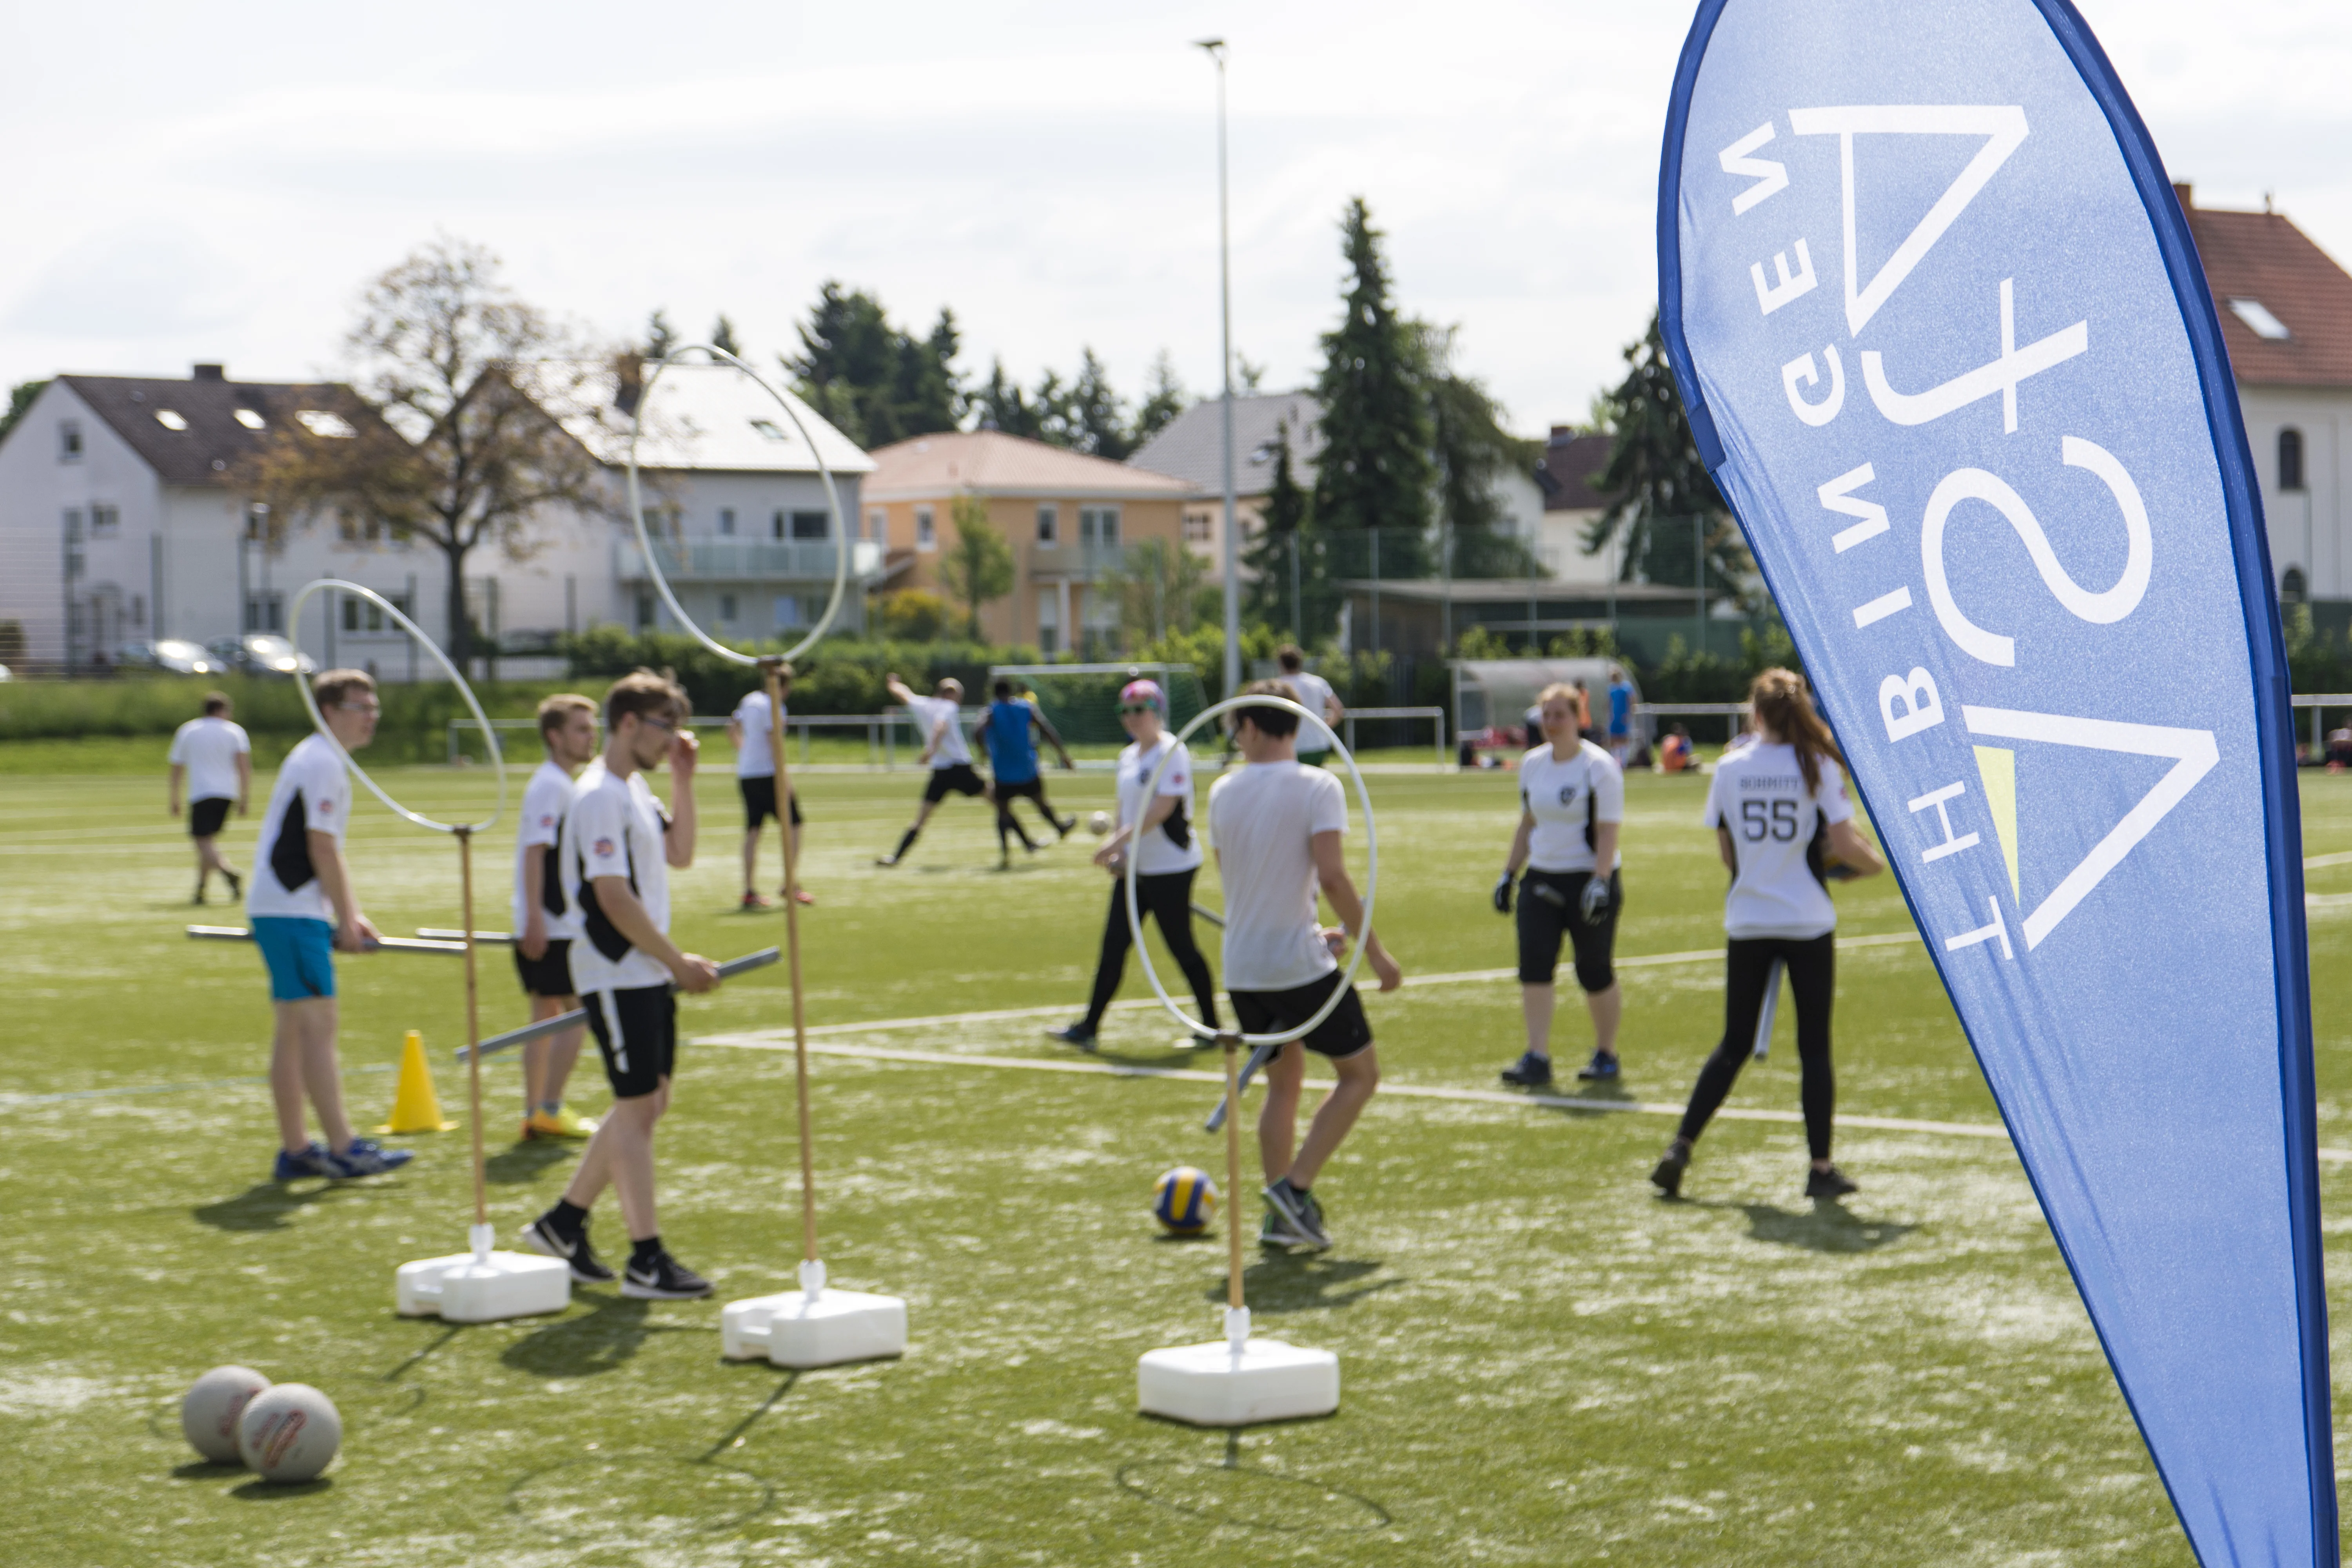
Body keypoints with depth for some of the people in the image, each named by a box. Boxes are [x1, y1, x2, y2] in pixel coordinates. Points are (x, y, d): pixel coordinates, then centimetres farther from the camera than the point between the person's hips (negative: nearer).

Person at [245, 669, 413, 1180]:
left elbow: (330, 849, 22)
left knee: (293, 1030, 11)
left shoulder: (324, 760, 20)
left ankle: (294, 1149, 14)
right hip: (292, 912, -10)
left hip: (277, 909, 10)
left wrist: (352, 915, 15)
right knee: (318, 1026, -10)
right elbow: (321, 848, -16)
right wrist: (346, 921, -10)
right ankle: (343, 1149, -11)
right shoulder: (322, 763, -12)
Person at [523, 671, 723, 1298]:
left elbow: (679, 855, 21)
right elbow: (614, 898, -20)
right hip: (616, 974, -10)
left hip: (647, 972, 10)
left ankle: (564, 1222, 24)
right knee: (638, 1107, -7)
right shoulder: (599, 796, -16)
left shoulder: (636, 788, 15)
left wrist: (683, 781, 11)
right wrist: (678, 962, -17)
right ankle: (647, 1262, -3)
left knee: (649, 1103, 14)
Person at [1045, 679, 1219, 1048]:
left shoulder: (1172, 752, -13)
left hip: (1171, 868, -8)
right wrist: (1117, 852, 3)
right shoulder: (1129, 757, 13)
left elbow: (1162, 809, -22)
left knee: (1182, 948, 0)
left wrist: (1118, 841, -25)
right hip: (1135, 867, 8)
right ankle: (1089, 1028, 4)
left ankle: (1212, 1027, 13)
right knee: (1114, 945, 3)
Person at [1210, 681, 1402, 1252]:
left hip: (1242, 969, 5)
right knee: (1360, 1075, 8)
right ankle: (1296, 1188, -5)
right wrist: (1375, 951, -11)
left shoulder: (1223, 792, 7)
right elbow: (1331, 876, -19)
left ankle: (1281, 1215, 11)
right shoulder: (1317, 787, -9)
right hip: (1300, 966, -5)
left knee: (1283, 1083, 18)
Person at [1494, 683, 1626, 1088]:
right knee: (1534, 964, -8)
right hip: (1542, 879, 5)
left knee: (1594, 972, 2)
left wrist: (1599, 884, -22)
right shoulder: (1532, 765, 9)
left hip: (1589, 878, -5)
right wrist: (1508, 873, 17)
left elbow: (1608, 833, -13)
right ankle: (1537, 1059, -9)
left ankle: (1606, 1055, 20)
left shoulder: (1599, 766, -9)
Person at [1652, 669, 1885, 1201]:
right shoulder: (1819, 767, -7)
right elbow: (1844, 847, -11)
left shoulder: (1730, 768, -1)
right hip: (1808, 922, -2)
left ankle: (1681, 1147, 4)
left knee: (1735, 1045, 13)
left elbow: (1727, 853, 6)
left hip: (1747, 922, 2)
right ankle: (1821, 1169, 8)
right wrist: (1876, 863, 10)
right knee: (1814, 1047, 7)